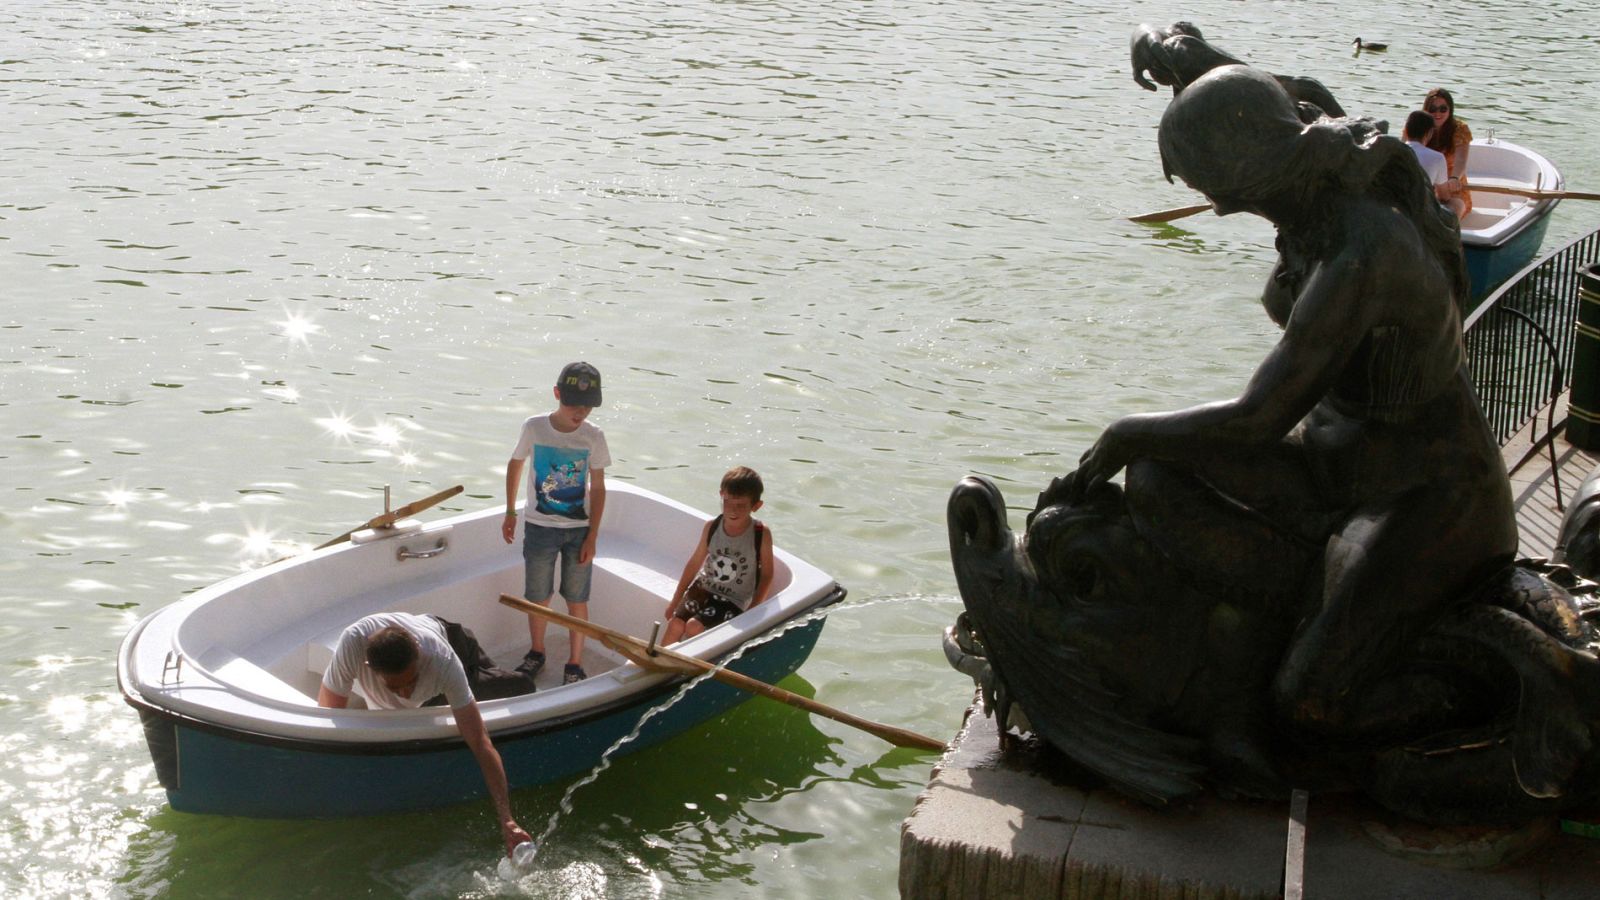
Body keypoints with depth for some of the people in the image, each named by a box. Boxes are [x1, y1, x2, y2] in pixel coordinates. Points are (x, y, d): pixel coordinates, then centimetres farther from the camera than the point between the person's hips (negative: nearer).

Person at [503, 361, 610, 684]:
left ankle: (575, 664, 20)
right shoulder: (534, 427, -12)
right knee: (538, 596, 13)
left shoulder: (594, 436, -11)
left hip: (579, 530, 0)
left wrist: (592, 537, -7)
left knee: (577, 599, 7)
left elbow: (597, 488, -5)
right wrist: (510, 513, 7)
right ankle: (536, 653, 34)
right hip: (539, 527, 0)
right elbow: (515, 465, 5)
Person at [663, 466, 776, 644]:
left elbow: (766, 575, -6)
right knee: (675, 623, -17)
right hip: (704, 588, 4)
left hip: (734, 600, -3)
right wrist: (675, 600, 12)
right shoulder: (711, 527, -6)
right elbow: (695, 562, 6)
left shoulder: (761, 534, -16)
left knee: (694, 626, -24)